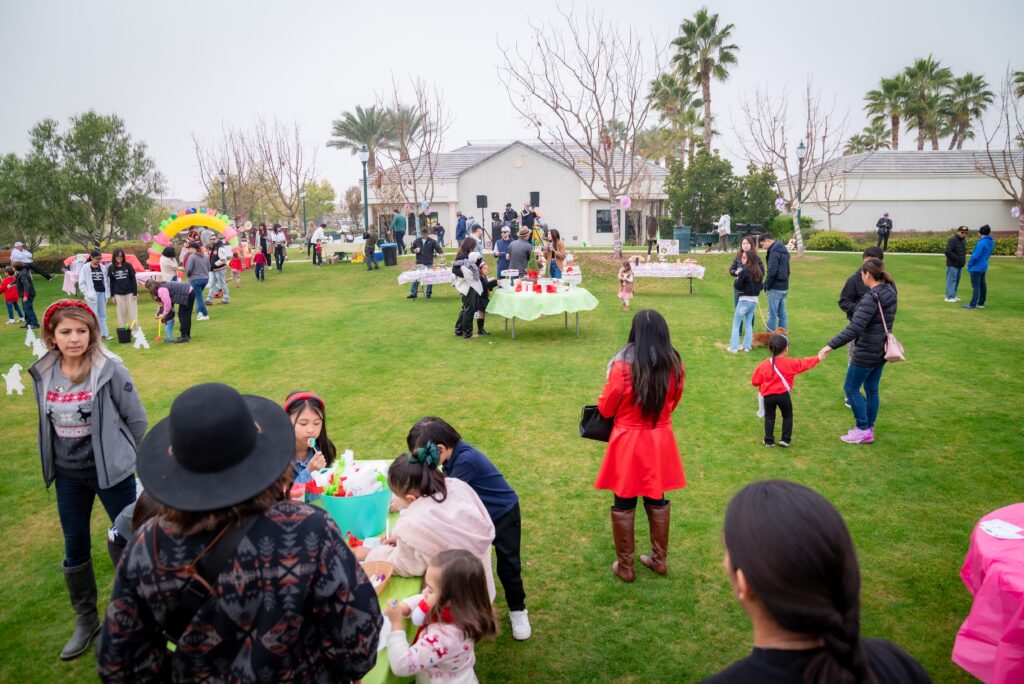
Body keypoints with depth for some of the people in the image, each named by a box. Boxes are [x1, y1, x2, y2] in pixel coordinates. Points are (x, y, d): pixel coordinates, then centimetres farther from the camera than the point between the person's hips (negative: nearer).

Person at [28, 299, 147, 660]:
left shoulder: (110, 370, -17)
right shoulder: (43, 373, -3)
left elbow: (137, 421, -9)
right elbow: (47, 423, 10)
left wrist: (123, 458, 2)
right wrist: (53, 463, 13)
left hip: (111, 472, -4)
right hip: (68, 475, 5)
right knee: (75, 549, 16)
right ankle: (85, 620, 35)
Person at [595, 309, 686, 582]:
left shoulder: (622, 365, -21)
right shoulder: (675, 364, -9)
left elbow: (605, 408, -9)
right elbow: (673, 402, 8)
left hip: (628, 442, -4)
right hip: (660, 441, 4)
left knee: (624, 505, 10)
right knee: (657, 501, 19)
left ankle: (625, 566, 22)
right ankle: (659, 559, 33)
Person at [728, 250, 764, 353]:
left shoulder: (745, 271, -17)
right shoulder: (758, 272, 5)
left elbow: (737, 286, -13)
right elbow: (760, 286, 13)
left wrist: (736, 280, 4)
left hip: (745, 300, -7)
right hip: (754, 300, 7)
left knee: (736, 324, 3)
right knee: (748, 324, 16)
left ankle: (734, 347, 2)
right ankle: (747, 346, 17)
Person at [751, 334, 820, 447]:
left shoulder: (764, 364, -3)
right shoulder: (790, 363, -7)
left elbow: (755, 381, 0)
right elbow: (804, 363, 5)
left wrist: (761, 386, 22)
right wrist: (818, 358, 19)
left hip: (768, 395, 1)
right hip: (783, 395, -1)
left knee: (769, 417, 13)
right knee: (787, 416, 17)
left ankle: (769, 440, 12)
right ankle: (785, 439, 15)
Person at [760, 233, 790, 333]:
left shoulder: (774, 251, -15)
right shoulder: (784, 250, 15)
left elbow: (772, 271, -22)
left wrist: (766, 285, -12)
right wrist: (785, 281, 15)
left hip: (775, 288, -9)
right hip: (784, 287, 9)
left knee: (772, 315, -3)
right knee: (782, 314, 12)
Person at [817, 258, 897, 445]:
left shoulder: (871, 298, -23)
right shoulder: (890, 293, 3)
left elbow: (854, 329, -31)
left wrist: (831, 346, -32)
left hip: (867, 352, -9)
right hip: (882, 350, 9)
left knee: (851, 388, 5)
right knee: (872, 389, 17)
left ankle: (863, 430, 9)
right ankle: (869, 428, 26)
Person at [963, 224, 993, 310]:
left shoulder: (981, 243, -21)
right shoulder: (991, 242, 6)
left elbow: (976, 256, -24)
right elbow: (988, 254, 15)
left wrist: (969, 264, -9)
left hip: (976, 267, -9)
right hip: (984, 266, 9)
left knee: (976, 286, -6)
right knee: (982, 285, 14)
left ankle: (973, 304, -4)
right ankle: (981, 303, 22)